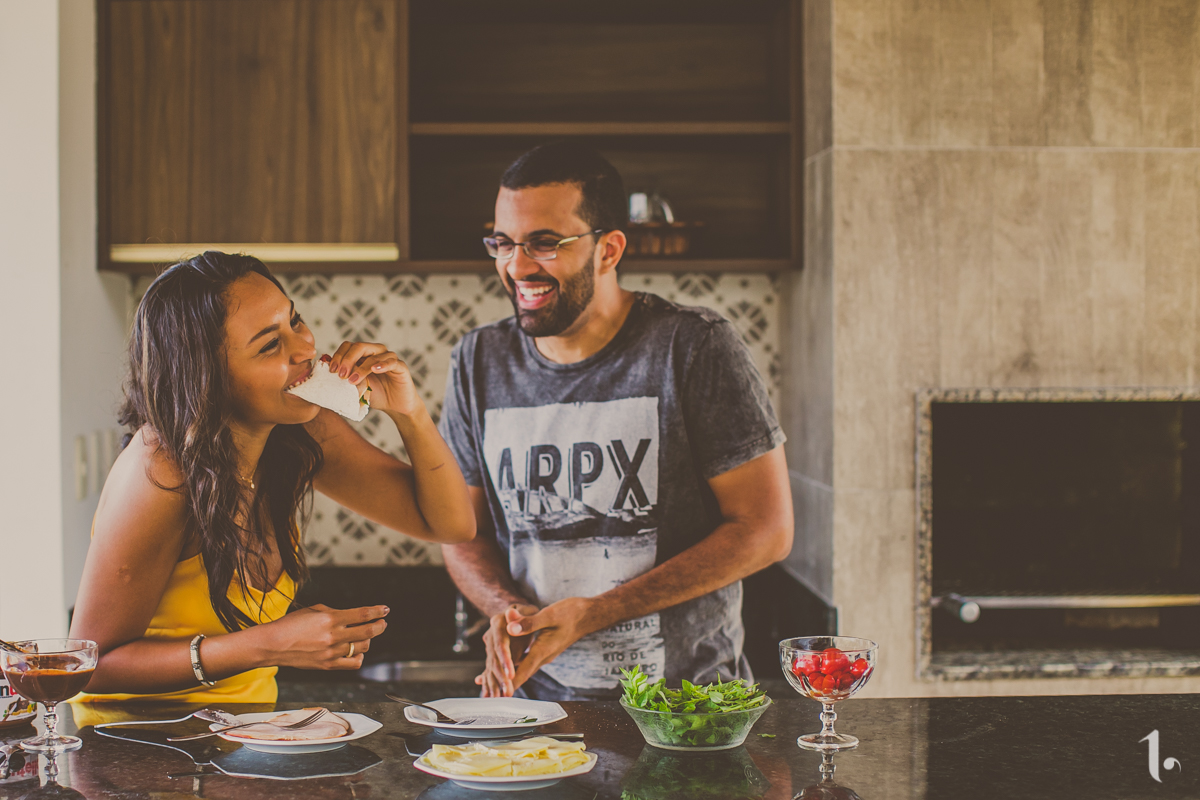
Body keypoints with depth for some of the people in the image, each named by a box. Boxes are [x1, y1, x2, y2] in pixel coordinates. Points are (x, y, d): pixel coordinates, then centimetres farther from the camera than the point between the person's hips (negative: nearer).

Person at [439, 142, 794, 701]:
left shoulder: (695, 347, -6)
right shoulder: (479, 363, 7)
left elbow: (765, 530, -7)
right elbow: (460, 529, 15)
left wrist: (593, 614, -13)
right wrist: (510, 611, -8)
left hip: (690, 698, -3)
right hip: (537, 701, 3)